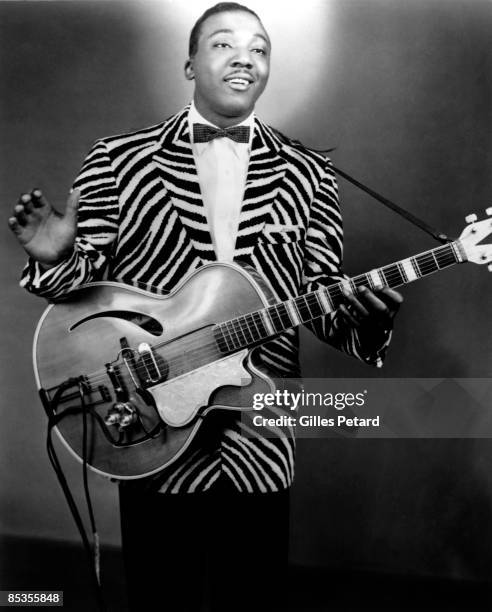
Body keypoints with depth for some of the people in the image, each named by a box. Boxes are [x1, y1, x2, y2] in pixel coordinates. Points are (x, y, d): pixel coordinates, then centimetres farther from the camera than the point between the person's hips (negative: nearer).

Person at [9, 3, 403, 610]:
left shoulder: (307, 173, 5)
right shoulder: (118, 159, 1)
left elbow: (323, 295, 2)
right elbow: (87, 280, 2)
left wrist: (374, 299, -18)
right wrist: (57, 258, -19)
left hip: (260, 441, 2)